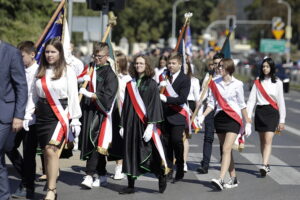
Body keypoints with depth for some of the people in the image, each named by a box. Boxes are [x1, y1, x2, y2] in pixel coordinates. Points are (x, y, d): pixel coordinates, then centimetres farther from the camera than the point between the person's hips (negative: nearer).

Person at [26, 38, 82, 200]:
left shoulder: (67, 71, -4)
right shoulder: (40, 72, 11)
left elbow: (73, 96, -3)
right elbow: (34, 96, 16)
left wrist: (75, 119, -5)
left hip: (60, 115, -5)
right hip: (42, 115, 6)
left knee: (51, 150, -19)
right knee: (46, 152, 7)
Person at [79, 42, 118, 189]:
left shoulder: (110, 74, -6)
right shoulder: (91, 67, 13)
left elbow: (106, 97, -15)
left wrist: (89, 94, -17)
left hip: (100, 114, -7)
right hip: (88, 111, 7)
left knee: (96, 143, -14)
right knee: (91, 143, 8)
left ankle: (90, 175, -19)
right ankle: (102, 177, 16)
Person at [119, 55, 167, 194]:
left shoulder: (151, 84, -2)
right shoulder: (130, 85, 13)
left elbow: (154, 105, -9)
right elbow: (126, 105, 16)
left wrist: (150, 125, -18)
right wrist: (123, 125, 10)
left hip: (145, 123, -5)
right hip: (131, 123, 5)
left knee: (148, 152, -7)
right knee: (130, 153, 4)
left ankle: (161, 177, 14)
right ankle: (130, 185, 9)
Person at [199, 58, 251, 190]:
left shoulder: (237, 84, -2)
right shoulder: (215, 83, 7)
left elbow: (242, 105, 3)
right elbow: (211, 103, 9)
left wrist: (248, 123, 5)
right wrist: (203, 115, -6)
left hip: (233, 118, -5)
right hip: (219, 118, 5)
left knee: (226, 149, -16)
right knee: (226, 150, 10)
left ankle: (220, 179, -26)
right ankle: (233, 179, 21)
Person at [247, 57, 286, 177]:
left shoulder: (277, 82, 2)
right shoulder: (258, 82, 8)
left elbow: (281, 102, 3)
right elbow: (251, 99, 4)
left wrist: (282, 120, 0)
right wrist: (248, 116, -5)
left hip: (272, 112, -3)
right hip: (259, 112, 3)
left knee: (268, 140, -13)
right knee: (262, 140, 9)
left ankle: (264, 166, -22)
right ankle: (267, 165, 18)